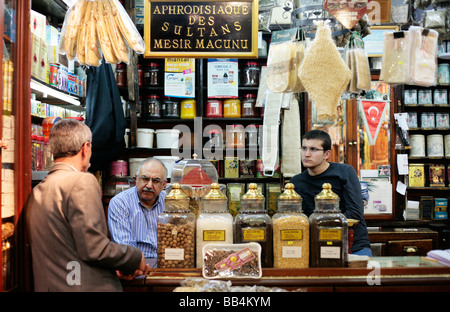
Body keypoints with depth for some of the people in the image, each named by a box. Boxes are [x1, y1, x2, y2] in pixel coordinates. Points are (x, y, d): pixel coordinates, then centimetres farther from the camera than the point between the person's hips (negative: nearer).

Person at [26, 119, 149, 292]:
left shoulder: (36, 192, 10)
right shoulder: (83, 182, -15)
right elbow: (93, 248, -20)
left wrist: (113, 269, 11)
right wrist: (137, 258, -5)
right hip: (86, 287, -8)